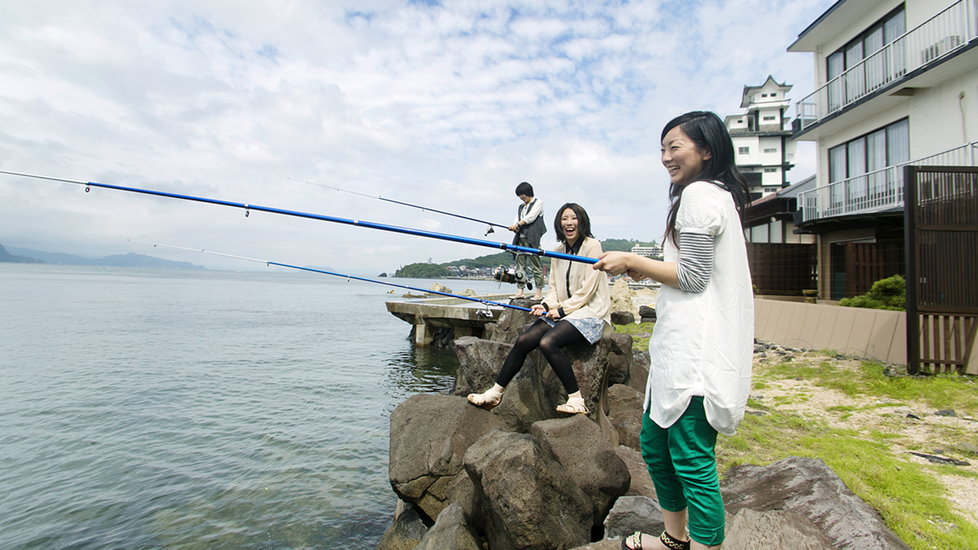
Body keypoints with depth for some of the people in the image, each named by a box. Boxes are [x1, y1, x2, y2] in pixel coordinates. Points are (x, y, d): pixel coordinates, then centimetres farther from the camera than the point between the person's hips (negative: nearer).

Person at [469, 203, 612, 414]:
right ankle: (495, 393, -2)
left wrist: (563, 310, -13)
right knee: (523, 341, -12)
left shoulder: (592, 246, -7)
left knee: (547, 342, -31)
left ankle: (577, 401, -18)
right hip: (563, 312, 7)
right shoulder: (558, 251, 13)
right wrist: (545, 305, -3)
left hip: (589, 313, -6)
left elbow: (587, 289, -12)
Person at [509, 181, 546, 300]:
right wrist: (514, 227, -6)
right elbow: (517, 220, 17)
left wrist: (518, 224, -14)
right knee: (520, 264, 0)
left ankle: (539, 292, -7)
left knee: (535, 264, -8)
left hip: (532, 238, -6)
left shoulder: (538, 202, 8)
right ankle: (520, 291, -1)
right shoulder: (521, 207, 26)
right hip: (520, 238, 6)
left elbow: (531, 217, -7)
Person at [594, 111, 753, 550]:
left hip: (696, 349, -11)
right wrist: (644, 269, 16)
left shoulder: (699, 193, -10)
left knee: (692, 460, -4)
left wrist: (633, 261, -8)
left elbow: (693, 277, -16)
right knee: (655, 443, 18)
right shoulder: (720, 195, 22)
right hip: (680, 345, 11)